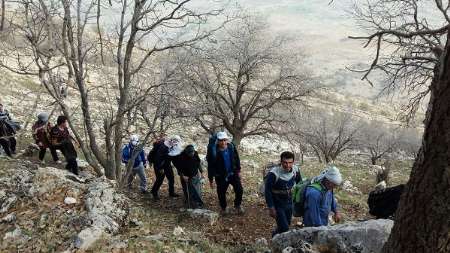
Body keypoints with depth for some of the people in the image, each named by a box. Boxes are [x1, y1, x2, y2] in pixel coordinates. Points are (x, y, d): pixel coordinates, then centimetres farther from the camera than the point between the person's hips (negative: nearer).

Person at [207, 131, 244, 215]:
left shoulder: (231, 147, -11)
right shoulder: (213, 151, -21)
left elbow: (236, 159, 5)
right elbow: (210, 166, -13)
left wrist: (238, 170, 10)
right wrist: (211, 180, -10)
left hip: (233, 173, 3)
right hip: (221, 176, -2)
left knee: (239, 190, 3)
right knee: (221, 193, 11)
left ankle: (237, 205, 30)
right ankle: (224, 208, 39)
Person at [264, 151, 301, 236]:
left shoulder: (295, 170, -12)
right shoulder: (273, 173, -27)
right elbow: (267, 191, -18)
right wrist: (271, 208, -17)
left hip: (289, 203, 5)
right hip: (277, 204, -5)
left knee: (287, 225, 20)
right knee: (284, 228, -7)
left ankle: (275, 235, 48)